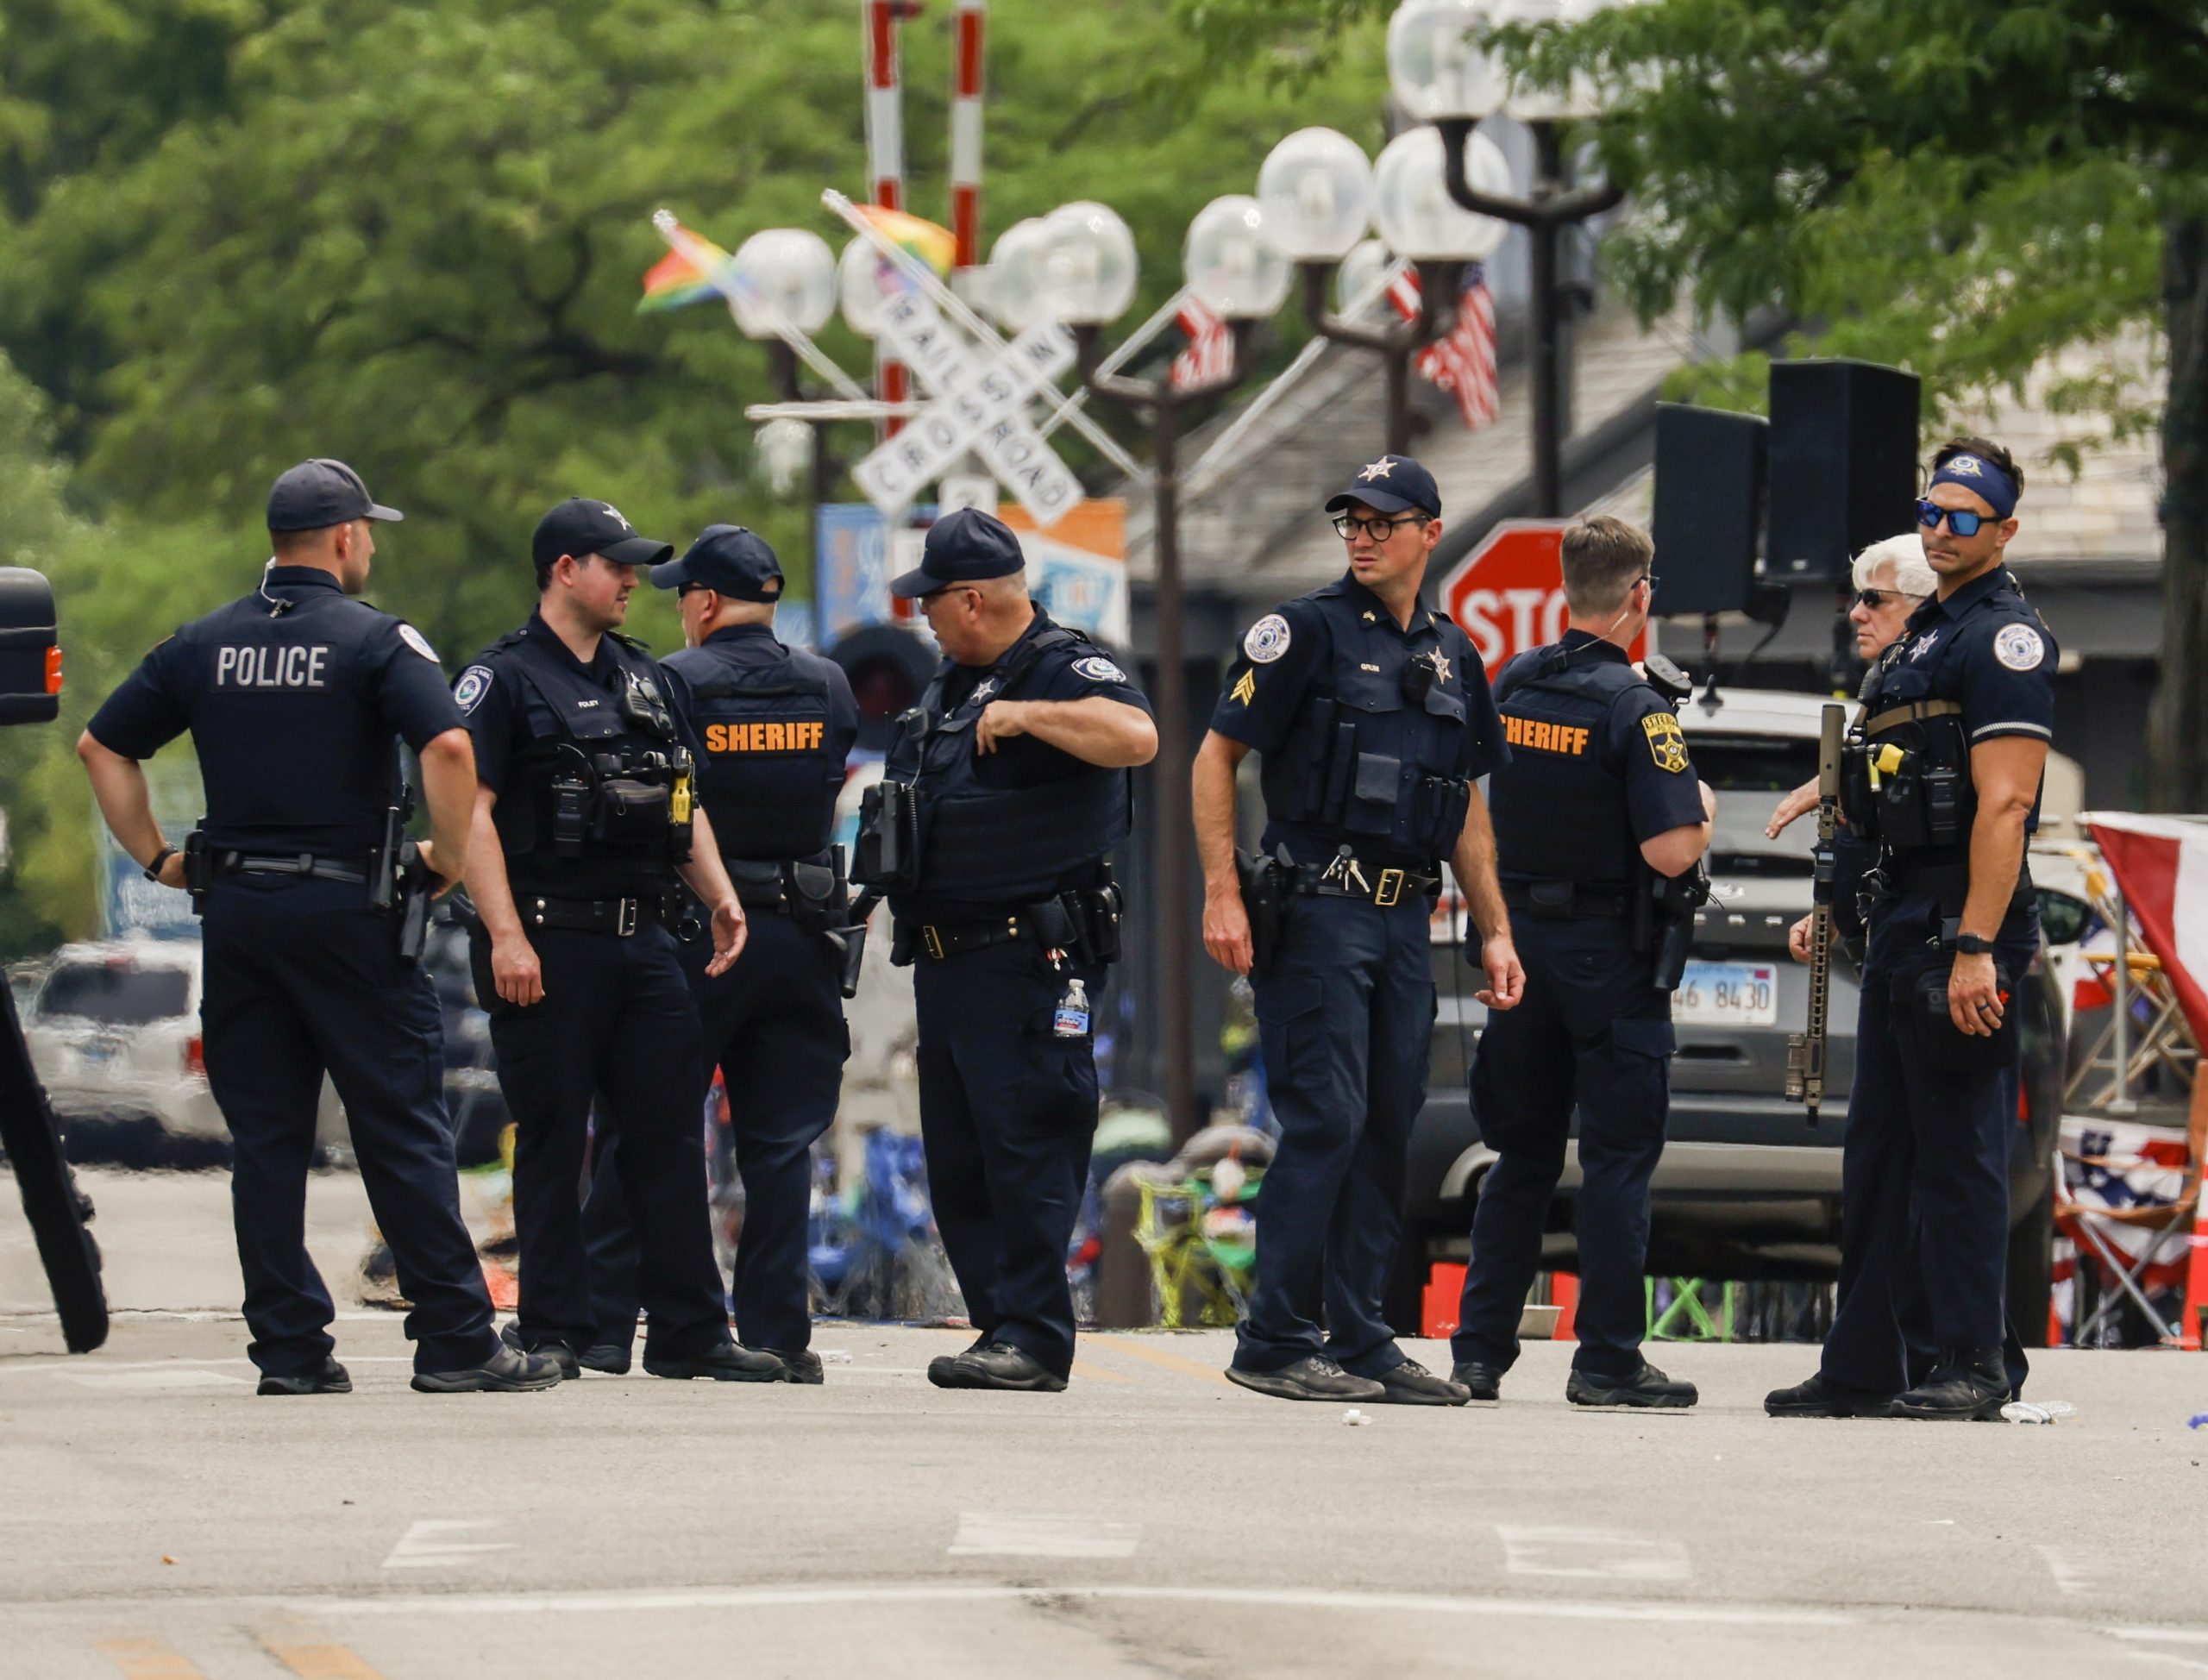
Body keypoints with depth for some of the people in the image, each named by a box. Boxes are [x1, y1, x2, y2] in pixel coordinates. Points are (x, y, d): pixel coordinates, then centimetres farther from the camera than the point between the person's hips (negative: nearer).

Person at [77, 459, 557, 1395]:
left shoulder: (204, 645, 10)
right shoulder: (374, 641, -5)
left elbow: (102, 747, 13)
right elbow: (446, 746, -20)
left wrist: (156, 857, 15)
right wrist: (450, 855, -8)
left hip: (235, 909, 4)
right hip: (346, 912, -4)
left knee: (263, 1140, 7)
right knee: (402, 1132, -1)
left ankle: (288, 1347, 5)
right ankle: (454, 1342, -2)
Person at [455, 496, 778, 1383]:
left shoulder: (642, 677, 17)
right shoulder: (504, 679, -6)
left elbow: (682, 800, 24)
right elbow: (470, 809, -13)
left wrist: (719, 895, 11)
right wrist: (505, 935, -20)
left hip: (642, 941, 7)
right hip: (547, 943, -7)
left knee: (668, 1134, 5)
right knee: (553, 1142, -1)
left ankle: (688, 1331, 9)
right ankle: (553, 1332, 4)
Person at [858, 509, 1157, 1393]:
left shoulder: (1065, 671, -11)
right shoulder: (953, 679, 17)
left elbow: (1135, 736, -31)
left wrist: (1024, 714, -26)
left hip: (1029, 966, -10)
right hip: (947, 957, 10)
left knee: (1027, 1149, -10)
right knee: (956, 1157, 10)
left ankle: (1034, 1338, -10)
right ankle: (1000, 1327, 15)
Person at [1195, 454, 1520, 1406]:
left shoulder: (1452, 657, 15)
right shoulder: (1308, 631, -3)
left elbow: (1466, 808, 22)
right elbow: (1216, 758, -5)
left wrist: (1496, 931, 15)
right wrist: (1222, 896, -14)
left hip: (1406, 920, 6)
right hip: (1317, 908, -6)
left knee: (1389, 1130, 6)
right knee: (1326, 1121, -11)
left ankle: (1359, 1342, 12)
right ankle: (1274, 1343, -6)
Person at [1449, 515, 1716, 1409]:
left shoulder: (1508, 687, 4)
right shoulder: (1635, 707, -15)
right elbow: (1668, 852, -21)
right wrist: (1700, 811, -1)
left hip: (1518, 935, 6)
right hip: (1609, 956, -6)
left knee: (1521, 1155, 13)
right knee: (1618, 1158, 0)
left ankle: (1480, 1347, 12)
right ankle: (1607, 1360, -1)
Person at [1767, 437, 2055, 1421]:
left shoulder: (2005, 638, -10)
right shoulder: (1927, 634, 20)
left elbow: (2004, 803, -19)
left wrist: (1975, 948, -25)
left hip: (1963, 925, -10)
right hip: (1904, 920, 10)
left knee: (1958, 1154, -8)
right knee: (1878, 1153, 11)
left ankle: (1975, 1369, -4)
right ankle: (1862, 1368, 16)